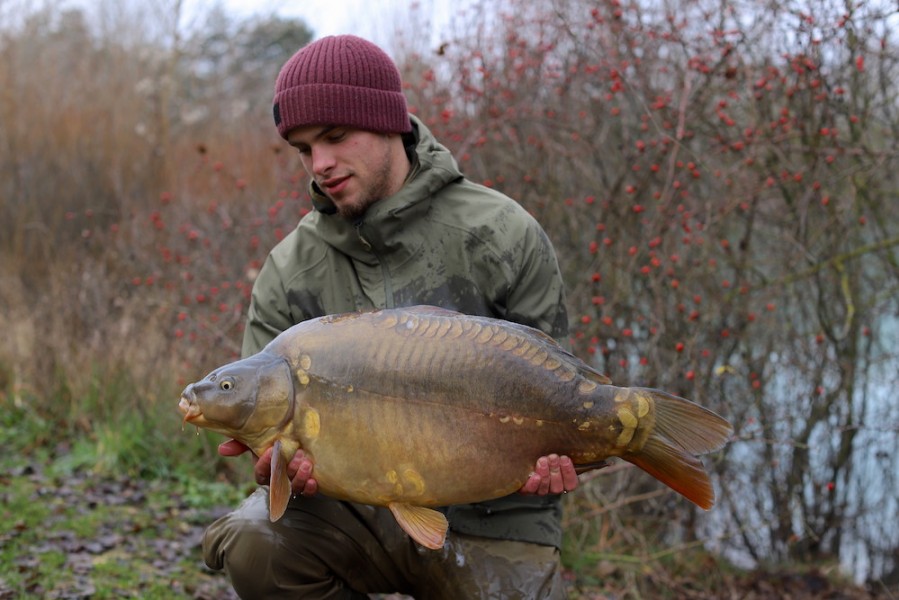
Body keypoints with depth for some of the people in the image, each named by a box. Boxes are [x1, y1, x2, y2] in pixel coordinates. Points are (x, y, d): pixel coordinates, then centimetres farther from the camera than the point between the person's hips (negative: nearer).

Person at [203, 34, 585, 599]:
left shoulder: (499, 234, -8)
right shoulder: (290, 271, -1)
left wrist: (550, 454, -23)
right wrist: (280, 458, -24)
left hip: (492, 518, -2)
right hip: (364, 504, 2)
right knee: (250, 544, -22)